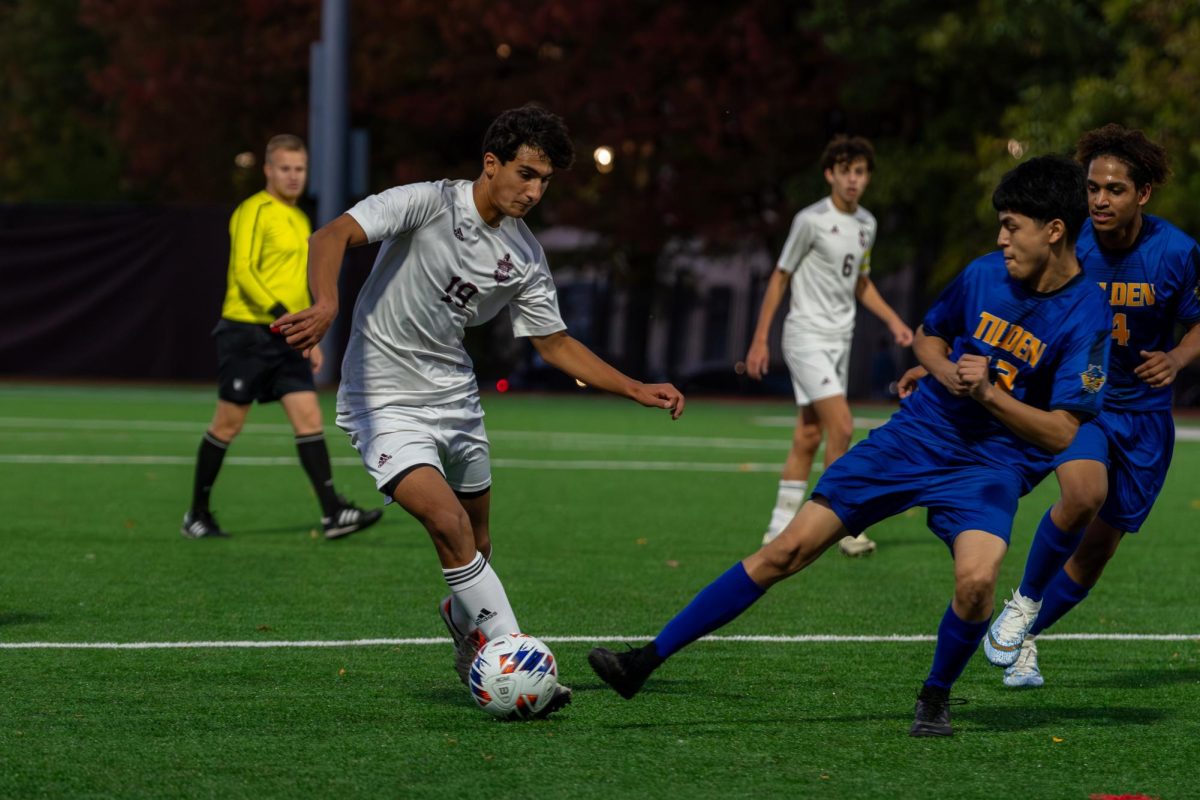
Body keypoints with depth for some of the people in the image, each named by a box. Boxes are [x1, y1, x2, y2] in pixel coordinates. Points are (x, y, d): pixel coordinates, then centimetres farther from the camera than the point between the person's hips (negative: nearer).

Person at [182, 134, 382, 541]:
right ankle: (197, 514, 12)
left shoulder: (299, 220, 18)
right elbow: (243, 272, -19)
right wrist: (285, 316, -28)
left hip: (287, 338, 7)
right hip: (247, 330, -7)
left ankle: (333, 514, -11)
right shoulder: (254, 211, -9)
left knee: (309, 418, -5)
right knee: (228, 424, 0)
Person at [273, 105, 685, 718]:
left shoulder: (525, 256, 2)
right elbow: (333, 236, -27)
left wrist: (637, 390, 4)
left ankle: (467, 628, 45)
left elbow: (555, 345, 13)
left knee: (476, 548, 14)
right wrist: (326, 307, -45)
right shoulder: (429, 204, -17)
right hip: (385, 402, -7)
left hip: (455, 397, 7)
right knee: (450, 523, -23)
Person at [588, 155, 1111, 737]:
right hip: (915, 435, 3)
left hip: (989, 464, -3)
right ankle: (648, 659, -3)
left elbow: (1063, 433, -13)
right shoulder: (984, 274, 0)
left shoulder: (1086, 314, -13)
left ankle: (935, 697, -1)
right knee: (788, 548, -6)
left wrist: (988, 393, -23)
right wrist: (946, 372, -3)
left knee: (976, 579, -33)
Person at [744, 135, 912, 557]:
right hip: (806, 335, -7)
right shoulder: (811, 220, -12)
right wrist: (760, 340, -7)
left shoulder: (866, 223, 9)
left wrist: (892, 320, 11)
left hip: (839, 339, 7)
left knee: (808, 437, 7)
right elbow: (780, 277, -6)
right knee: (841, 426, -17)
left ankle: (780, 529, 12)